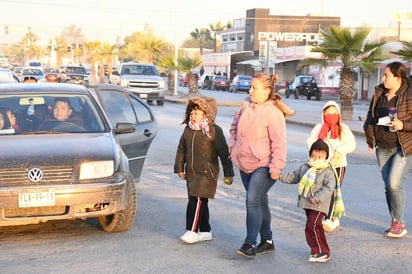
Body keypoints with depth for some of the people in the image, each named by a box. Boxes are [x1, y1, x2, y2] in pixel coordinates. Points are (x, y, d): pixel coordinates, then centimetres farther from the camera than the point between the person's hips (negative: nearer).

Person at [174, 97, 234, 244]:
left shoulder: (213, 130, -9)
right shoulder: (188, 130, 9)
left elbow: (223, 152, -8)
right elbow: (181, 149, 18)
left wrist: (228, 173, -8)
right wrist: (179, 168, 13)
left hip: (207, 173, -6)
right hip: (191, 172, 6)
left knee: (197, 200, -14)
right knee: (201, 202, 12)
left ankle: (192, 231, -10)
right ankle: (206, 231, 22)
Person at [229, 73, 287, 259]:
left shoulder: (273, 113, -17)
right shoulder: (245, 105, 4)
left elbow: (279, 143, -18)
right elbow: (234, 127, 20)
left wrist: (276, 167, -20)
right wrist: (233, 146, 10)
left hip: (263, 166, -8)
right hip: (244, 164, 8)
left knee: (253, 200, -18)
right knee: (260, 202, 17)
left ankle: (250, 244, -12)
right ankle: (267, 241, 29)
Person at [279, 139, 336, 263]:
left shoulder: (328, 172, -10)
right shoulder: (305, 168, 10)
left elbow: (329, 188, -18)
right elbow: (293, 177, 17)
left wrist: (318, 198, -27)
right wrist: (280, 176, 5)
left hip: (318, 206, -7)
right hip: (307, 204, 7)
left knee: (311, 227, -14)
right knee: (316, 227, 16)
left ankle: (320, 252, -4)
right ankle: (322, 251, 28)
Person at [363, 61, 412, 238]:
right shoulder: (379, 94, 8)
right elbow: (371, 117, 18)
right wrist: (370, 139, 13)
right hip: (382, 148, 6)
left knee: (394, 183, -15)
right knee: (388, 186, 8)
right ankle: (395, 224, 20)